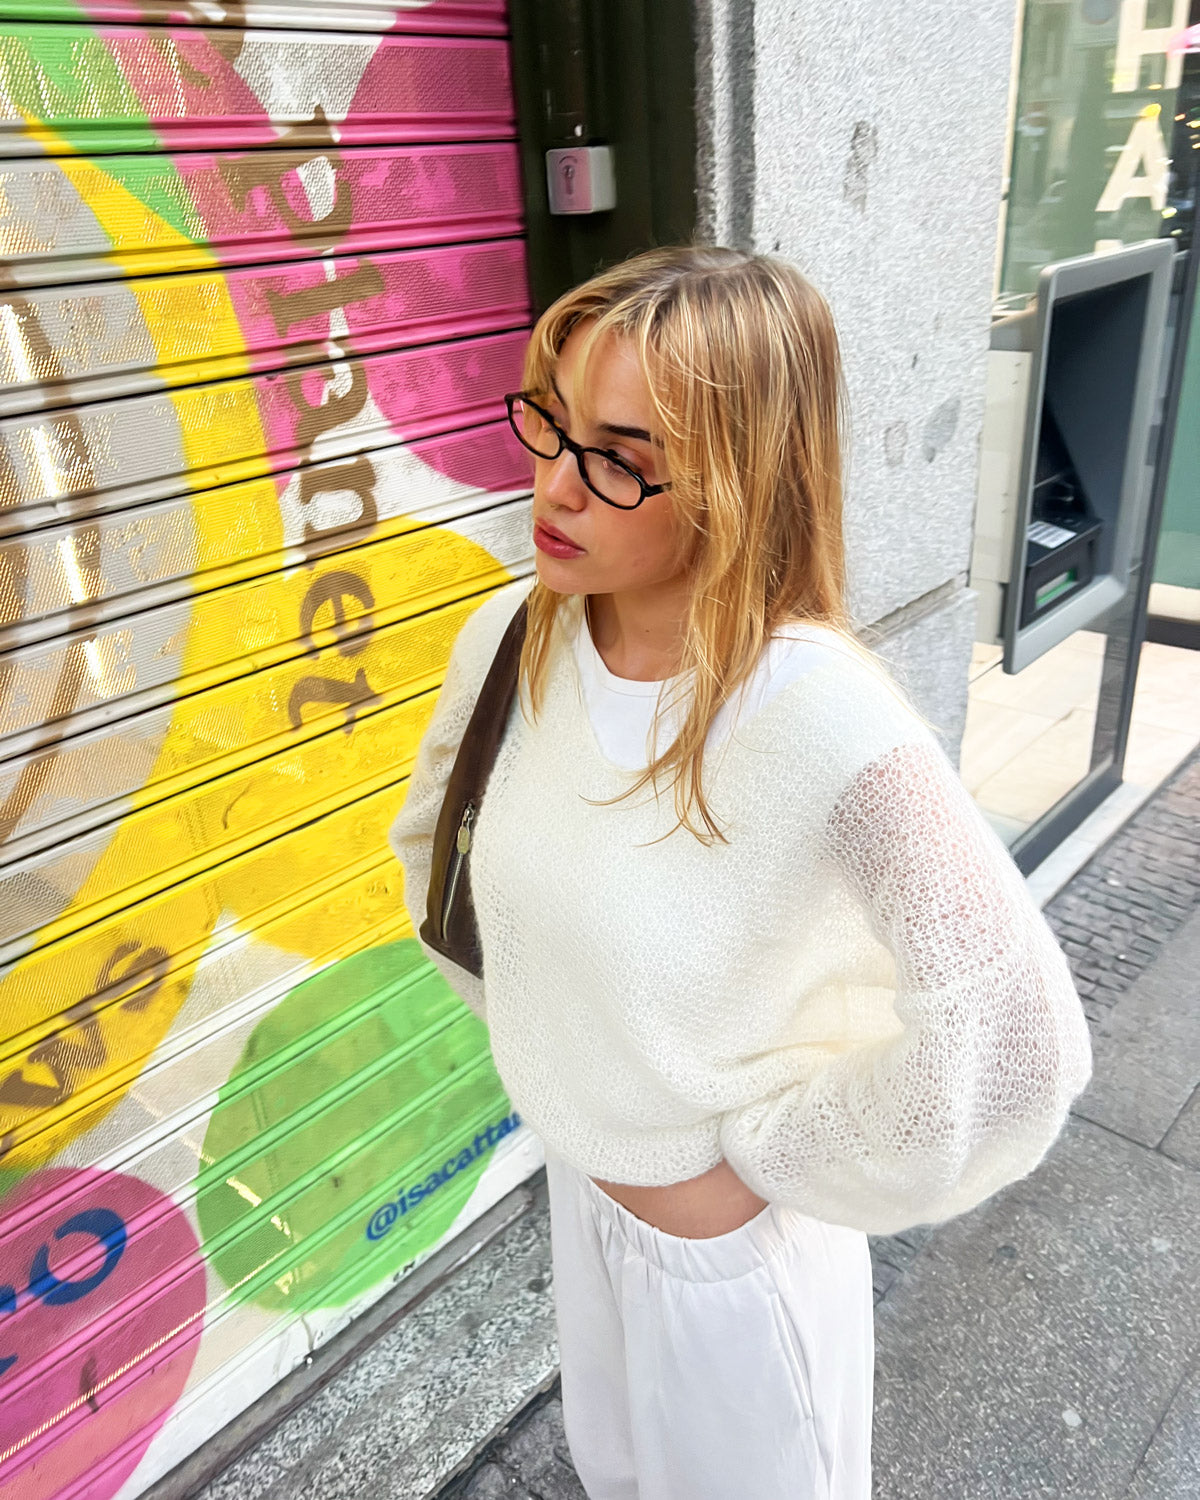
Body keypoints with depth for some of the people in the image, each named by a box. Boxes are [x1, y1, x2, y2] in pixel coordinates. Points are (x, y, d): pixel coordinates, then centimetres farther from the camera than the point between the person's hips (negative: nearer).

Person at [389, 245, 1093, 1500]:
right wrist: (520, 1010, 2)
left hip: (733, 1225, -5)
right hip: (577, 1175, 5)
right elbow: (432, 839, 5)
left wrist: (754, 1157, -19)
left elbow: (1008, 1044, -31)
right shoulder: (510, 640, -15)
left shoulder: (820, 719, -34)